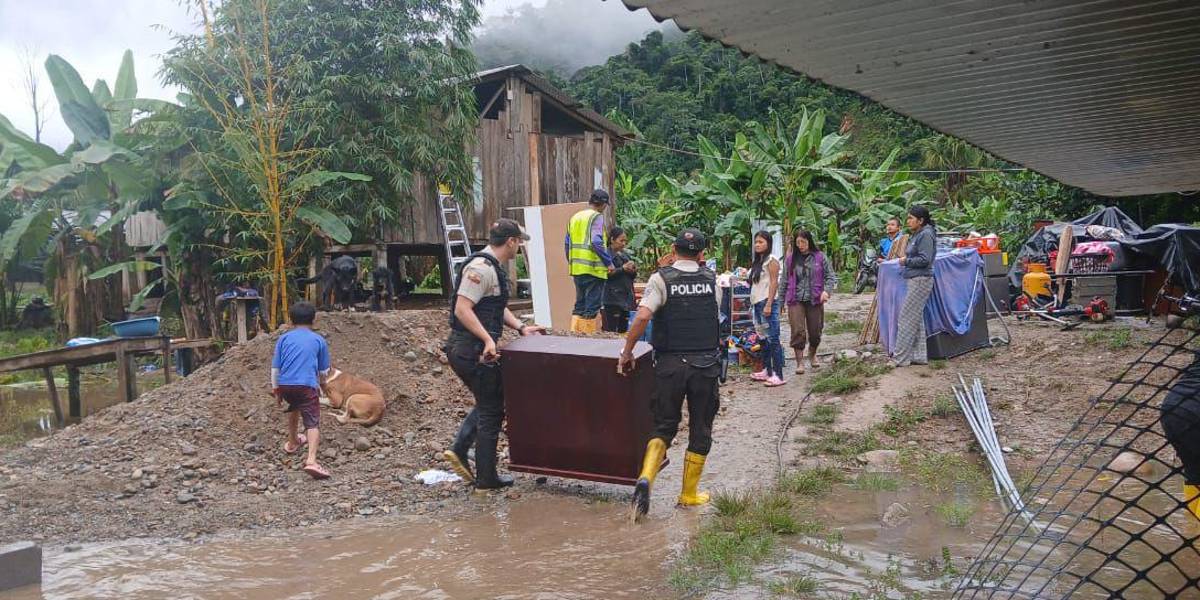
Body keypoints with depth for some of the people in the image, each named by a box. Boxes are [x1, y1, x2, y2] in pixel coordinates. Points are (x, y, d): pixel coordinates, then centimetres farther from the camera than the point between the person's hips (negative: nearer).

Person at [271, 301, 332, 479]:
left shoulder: (284, 338, 14)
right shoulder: (318, 340, 11)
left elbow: (275, 367, 11)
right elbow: (324, 371, 18)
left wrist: (275, 390, 20)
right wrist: (320, 385, 37)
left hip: (284, 385, 4)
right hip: (306, 385, -3)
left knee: (294, 407, 33)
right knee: (313, 423, -7)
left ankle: (292, 442, 49)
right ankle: (311, 460, -28)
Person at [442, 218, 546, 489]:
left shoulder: (493, 267, 15)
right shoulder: (481, 268, -18)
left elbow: (499, 308, 23)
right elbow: (462, 309, -26)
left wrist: (521, 327, 13)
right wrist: (488, 339, -31)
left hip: (475, 348, 10)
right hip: (473, 350, -10)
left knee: (489, 404, 21)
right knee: (491, 410, 2)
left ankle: (459, 450, 17)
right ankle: (486, 478, 12)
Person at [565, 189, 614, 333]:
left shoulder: (575, 217, 14)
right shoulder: (597, 217, -8)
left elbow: (568, 244, 17)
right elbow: (596, 242, -20)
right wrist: (609, 262, -15)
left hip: (576, 268, 7)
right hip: (594, 268, -7)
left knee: (579, 304, 14)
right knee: (592, 305, -1)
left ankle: (575, 333, 13)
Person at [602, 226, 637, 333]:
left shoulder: (625, 255, 18)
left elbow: (632, 277, 23)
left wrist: (634, 271, 1)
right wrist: (622, 269, -17)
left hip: (626, 297, 7)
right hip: (613, 298, -7)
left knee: (623, 330, 5)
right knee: (611, 330, -10)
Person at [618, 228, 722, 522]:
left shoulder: (661, 279, -6)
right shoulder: (712, 280, 3)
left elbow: (642, 317, -19)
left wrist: (626, 353, -8)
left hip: (670, 364, -1)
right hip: (705, 364, 1)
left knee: (665, 426, 11)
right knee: (700, 430, 13)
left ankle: (645, 478, -12)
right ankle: (689, 494, 21)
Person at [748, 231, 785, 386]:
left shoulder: (771, 260, -7)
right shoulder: (757, 261, 18)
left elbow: (774, 282, -13)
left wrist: (769, 305, -19)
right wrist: (753, 303, 13)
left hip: (767, 302, -9)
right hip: (757, 303, 9)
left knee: (773, 339, -9)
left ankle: (778, 375, -10)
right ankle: (767, 371, 20)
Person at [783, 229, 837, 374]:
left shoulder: (820, 257, 1)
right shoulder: (791, 259, 5)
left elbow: (831, 276, 3)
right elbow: (785, 281, 10)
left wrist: (826, 290, -15)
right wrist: (781, 301, 9)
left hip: (815, 300, 0)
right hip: (796, 300, 0)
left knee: (815, 331, 10)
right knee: (797, 331, -10)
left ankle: (812, 354, 37)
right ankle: (799, 362, -2)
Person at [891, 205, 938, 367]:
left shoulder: (926, 235, -14)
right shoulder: (917, 235, 17)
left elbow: (925, 259, -21)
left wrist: (907, 261, -9)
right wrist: (906, 260, 8)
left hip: (921, 281, -11)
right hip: (915, 280, 11)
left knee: (907, 318, -9)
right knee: (916, 319, 12)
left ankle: (900, 358, -6)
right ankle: (919, 356, 18)